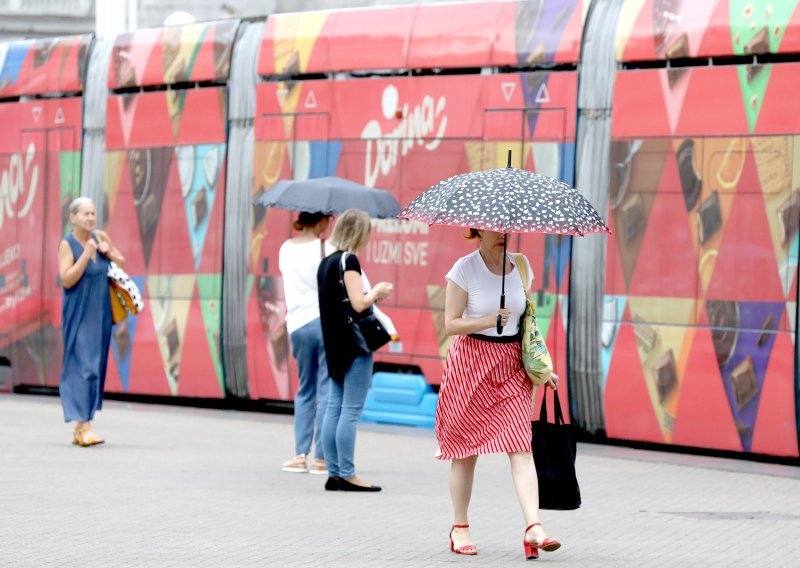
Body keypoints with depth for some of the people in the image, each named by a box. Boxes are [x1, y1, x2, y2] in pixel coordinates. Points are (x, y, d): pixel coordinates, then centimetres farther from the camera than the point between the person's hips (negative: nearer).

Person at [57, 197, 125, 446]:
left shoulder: (100, 237, 5)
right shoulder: (67, 244, -9)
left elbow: (122, 263, 16)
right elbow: (67, 280, -18)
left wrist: (109, 252, -4)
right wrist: (87, 254, -23)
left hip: (101, 314, 6)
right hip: (78, 315, -6)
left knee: (96, 369, 6)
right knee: (83, 367, -15)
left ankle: (79, 429, 12)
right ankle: (83, 427, -20)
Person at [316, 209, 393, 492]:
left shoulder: (326, 263, 13)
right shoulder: (349, 261, -13)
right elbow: (359, 304, -20)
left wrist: (372, 293, 17)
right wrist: (377, 291, -1)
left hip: (335, 345, 9)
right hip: (354, 343, -9)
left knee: (334, 408, 8)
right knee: (351, 410, -7)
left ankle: (334, 473, 9)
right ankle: (347, 474, -6)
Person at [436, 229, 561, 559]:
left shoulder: (521, 266, 7)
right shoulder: (465, 269, -6)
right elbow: (451, 323, -8)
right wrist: (488, 321, -22)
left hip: (512, 365, 3)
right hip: (471, 361, -3)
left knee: (521, 445, -9)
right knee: (465, 446, 4)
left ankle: (533, 527, -19)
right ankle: (459, 528, 17)